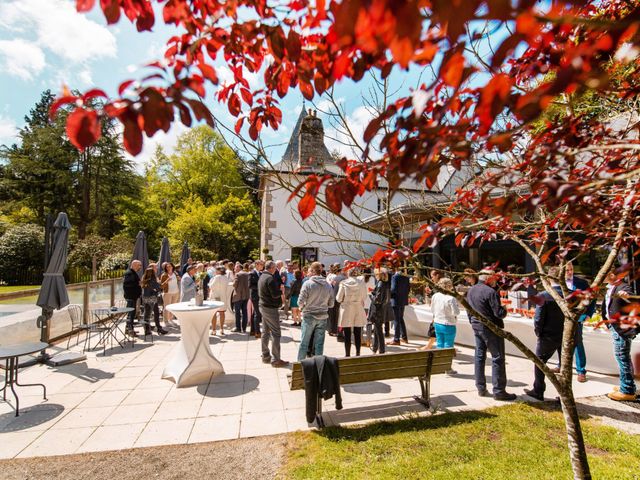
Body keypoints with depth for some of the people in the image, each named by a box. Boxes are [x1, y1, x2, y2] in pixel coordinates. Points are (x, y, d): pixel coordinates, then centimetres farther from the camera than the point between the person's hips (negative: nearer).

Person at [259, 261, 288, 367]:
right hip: (270, 308, -10)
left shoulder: (262, 277, 11)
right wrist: (281, 291, -2)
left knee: (265, 332, 16)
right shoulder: (270, 278, -19)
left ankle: (265, 356, 24)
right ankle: (275, 360, -3)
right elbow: (275, 294, -23)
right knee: (275, 334, -5)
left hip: (263, 306, 10)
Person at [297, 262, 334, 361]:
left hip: (309, 316, -3)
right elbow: (331, 304, 3)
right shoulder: (328, 286, -2)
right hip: (323, 317, 3)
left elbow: (300, 302, -14)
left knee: (304, 343, 10)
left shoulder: (308, 284, -14)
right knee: (319, 343, 11)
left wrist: (302, 307, 7)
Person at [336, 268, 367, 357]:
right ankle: (358, 353, 20)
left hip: (347, 310, -2)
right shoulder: (362, 283, -3)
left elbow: (339, 299, -6)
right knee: (358, 333, 12)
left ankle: (347, 354, 10)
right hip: (358, 310, 3)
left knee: (347, 334, 5)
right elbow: (365, 297, 4)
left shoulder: (343, 283, -9)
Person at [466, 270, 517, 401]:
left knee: (479, 357, 13)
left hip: (476, 327, 8)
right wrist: (504, 310, 1)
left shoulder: (470, 291, 7)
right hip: (491, 328, -8)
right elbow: (499, 313, -20)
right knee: (497, 358, 1)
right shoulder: (490, 292, -19)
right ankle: (499, 391, 6)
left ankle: (481, 388, 20)